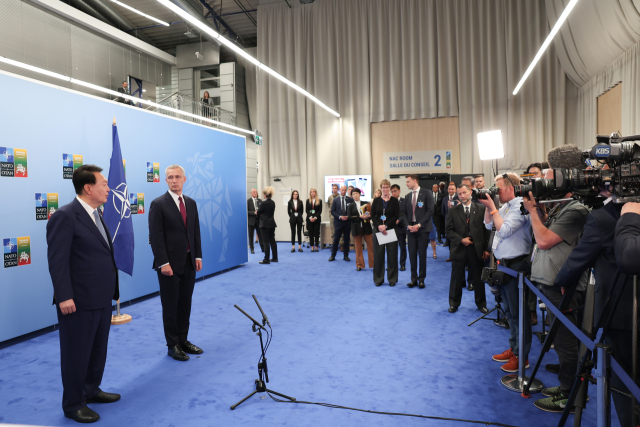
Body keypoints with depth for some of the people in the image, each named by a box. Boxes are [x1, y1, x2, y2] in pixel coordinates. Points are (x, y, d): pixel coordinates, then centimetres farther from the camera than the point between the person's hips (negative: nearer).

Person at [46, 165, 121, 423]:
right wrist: (64, 297, -21)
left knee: (98, 350, 21)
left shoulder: (96, 215, 11)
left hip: (102, 299, 9)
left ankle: (91, 390, 39)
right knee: (77, 354, 7)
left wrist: (112, 290, 15)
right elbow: (57, 260, -19)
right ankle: (73, 405, 24)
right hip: (79, 302, -9)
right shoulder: (65, 216, -16)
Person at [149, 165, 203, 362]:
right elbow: (156, 237, -13)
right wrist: (163, 263, -17)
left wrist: (198, 256, 5)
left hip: (189, 262, 6)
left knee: (185, 304, 14)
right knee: (170, 306, 6)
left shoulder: (191, 203, 9)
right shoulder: (158, 204, -8)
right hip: (170, 264, -5)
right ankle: (173, 345, 18)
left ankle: (183, 340, 27)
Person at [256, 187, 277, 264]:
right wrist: (262, 215, 18)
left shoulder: (264, 203, -16)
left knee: (266, 242, -3)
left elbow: (258, 213, -6)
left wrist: (258, 214, 17)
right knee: (272, 241, 13)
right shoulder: (273, 203, 6)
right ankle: (275, 258, 19)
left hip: (265, 224, -7)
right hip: (272, 223, 7)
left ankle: (266, 259, 0)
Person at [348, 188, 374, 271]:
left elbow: (371, 213, 8)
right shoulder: (350, 206, 7)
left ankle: (373, 263, 7)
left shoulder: (365, 204, 8)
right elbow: (349, 217, -5)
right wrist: (360, 217, -16)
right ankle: (359, 265, 13)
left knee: (371, 245, -1)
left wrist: (368, 216, -15)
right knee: (358, 247, 4)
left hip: (366, 227, 0)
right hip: (356, 228, 0)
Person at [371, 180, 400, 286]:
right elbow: (372, 216, 3)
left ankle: (392, 279, 13)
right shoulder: (376, 201, 7)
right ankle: (378, 279, 13)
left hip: (390, 230, -1)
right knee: (378, 255, 3)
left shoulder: (394, 201, 2)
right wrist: (379, 226, -13)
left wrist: (386, 226, -14)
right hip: (378, 230, 1)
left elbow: (396, 216, -4)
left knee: (392, 255, 2)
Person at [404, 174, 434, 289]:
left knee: (422, 254, 1)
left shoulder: (426, 193, -2)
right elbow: (405, 213, 14)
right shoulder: (407, 196, 13)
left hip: (422, 228, -4)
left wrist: (419, 225, -14)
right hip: (411, 228, 4)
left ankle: (421, 279, 11)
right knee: (412, 254, 3)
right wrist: (408, 225, -4)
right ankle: (414, 278, 12)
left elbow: (430, 210, -8)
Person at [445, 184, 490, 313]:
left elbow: (486, 229, 2)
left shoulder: (481, 209, 3)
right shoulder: (453, 211, 3)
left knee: (479, 278, 10)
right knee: (456, 278, 8)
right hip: (459, 249, 0)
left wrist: (486, 248, -2)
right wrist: (461, 240, -13)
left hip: (476, 249, 0)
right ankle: (454, 303, 23)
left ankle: (481, 304, 27)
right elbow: (449, 231, 1)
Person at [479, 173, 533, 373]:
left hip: (516, 265, -9)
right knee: (510, 311, 19)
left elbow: (504, 230, -23)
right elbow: (489, 225, 16)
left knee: (518, 312, 1)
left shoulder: (520, 206, -16)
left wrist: (492, 208, -17)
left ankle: (522, 356, 13)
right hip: (504, 264, 9)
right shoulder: (505, 207, 11)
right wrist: (488, 206, 3)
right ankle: (513, 349, 32)